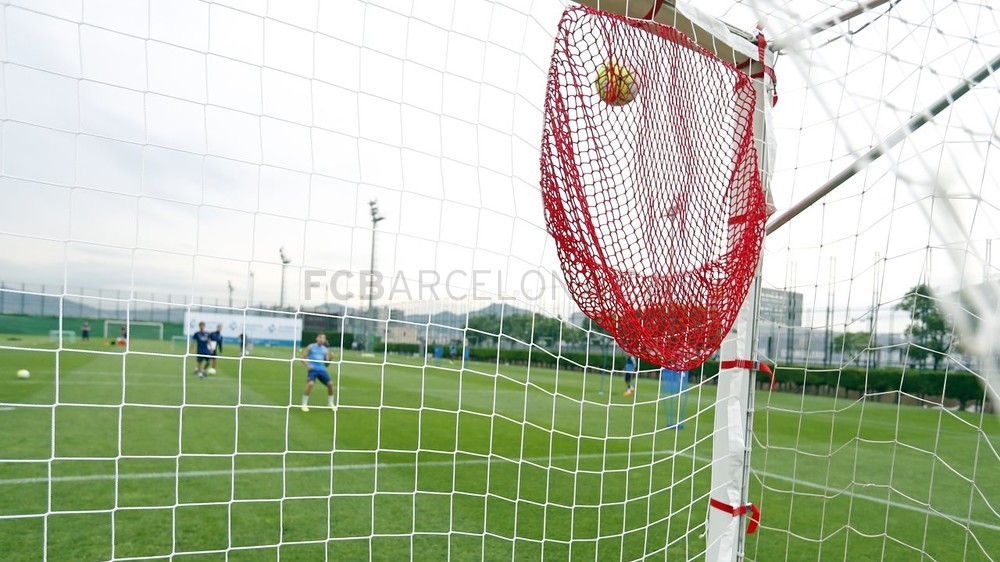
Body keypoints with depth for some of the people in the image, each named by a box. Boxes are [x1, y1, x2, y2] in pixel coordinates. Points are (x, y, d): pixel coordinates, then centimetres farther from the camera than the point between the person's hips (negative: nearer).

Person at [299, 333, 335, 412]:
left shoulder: (325, 349, 12)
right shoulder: (310, 347, 3)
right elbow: (303, 358, 3)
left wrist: (330, 358, -7)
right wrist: (307, 365, -13)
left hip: (322, 370, 4)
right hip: (313, 369, -4)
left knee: (330, 383, -9)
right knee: (310, 384, -27)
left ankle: (330, 403, 11)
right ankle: (304, 404, -11)